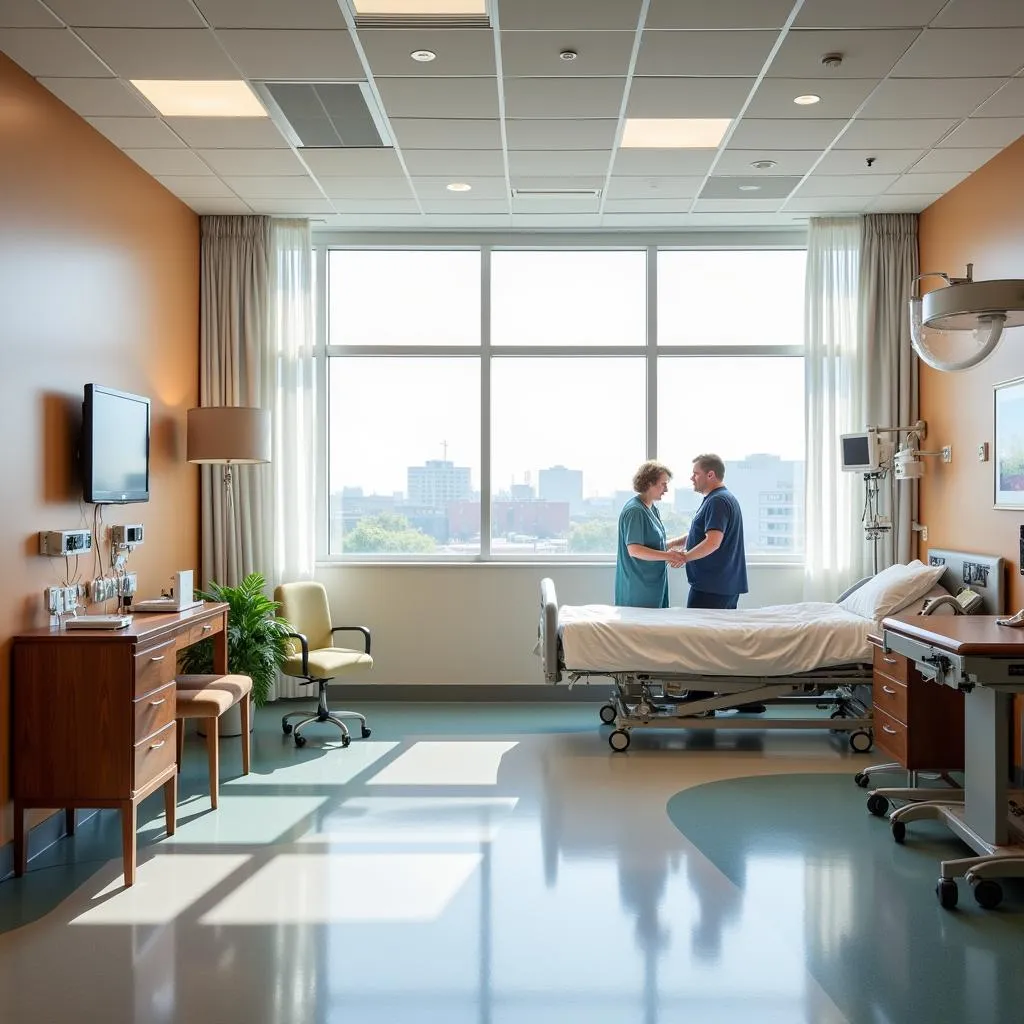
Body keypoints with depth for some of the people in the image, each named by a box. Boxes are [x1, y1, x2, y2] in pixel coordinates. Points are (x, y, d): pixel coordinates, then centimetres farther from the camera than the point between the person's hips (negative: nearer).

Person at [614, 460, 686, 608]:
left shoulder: (653, 509, 14)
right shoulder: (634, 510, -15)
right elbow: (634, 550, -22)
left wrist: (684, 540, 9)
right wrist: (667, 556, -26)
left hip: (654, 583, 9)